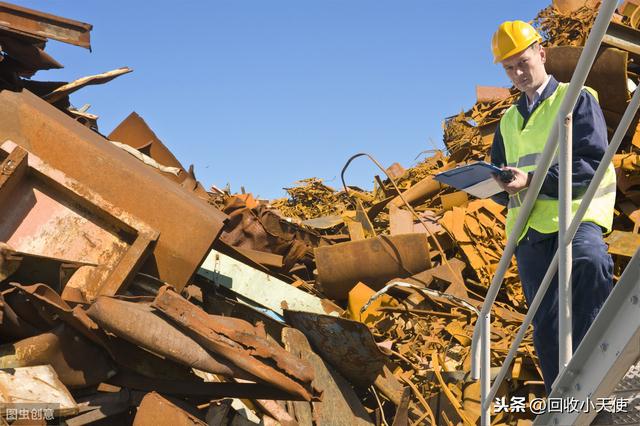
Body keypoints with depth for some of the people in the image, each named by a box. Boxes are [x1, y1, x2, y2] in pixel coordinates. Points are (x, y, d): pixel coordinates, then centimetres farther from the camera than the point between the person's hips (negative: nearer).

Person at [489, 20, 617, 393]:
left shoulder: (577, 100, 5)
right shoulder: (509, 120, 22)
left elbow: (593, 164, -8)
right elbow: (502, 184, 24)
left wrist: (531, 179, -19)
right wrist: (499, 186, -2)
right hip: (528, 227, 6)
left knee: (589, 260, -38)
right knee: (546, 326, 5)